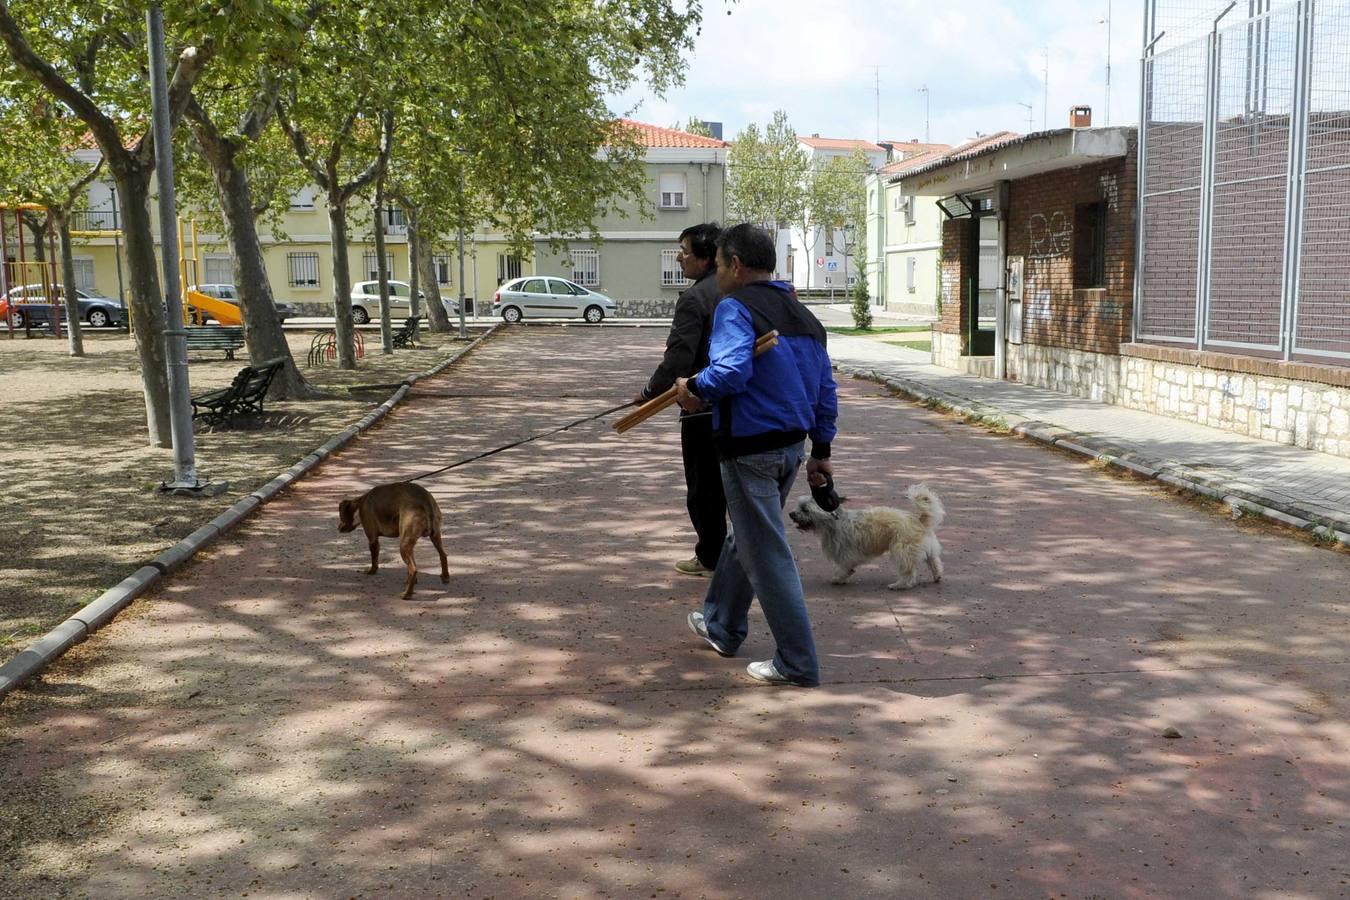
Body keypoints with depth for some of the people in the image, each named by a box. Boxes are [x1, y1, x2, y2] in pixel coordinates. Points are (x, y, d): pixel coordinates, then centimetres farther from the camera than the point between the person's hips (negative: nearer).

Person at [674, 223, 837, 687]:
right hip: (792, 447, 9)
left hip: (750, 450, -9)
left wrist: (694, 388, -10)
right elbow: (826, 392, 15)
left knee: (767, 555, -1)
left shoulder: (735, 307, -13)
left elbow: (730, 371, -30)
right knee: (744, 538, 25)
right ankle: (721, 626, 42)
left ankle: (798, 664, 5)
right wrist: (821, 451, 20)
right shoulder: (804, 316, 13)